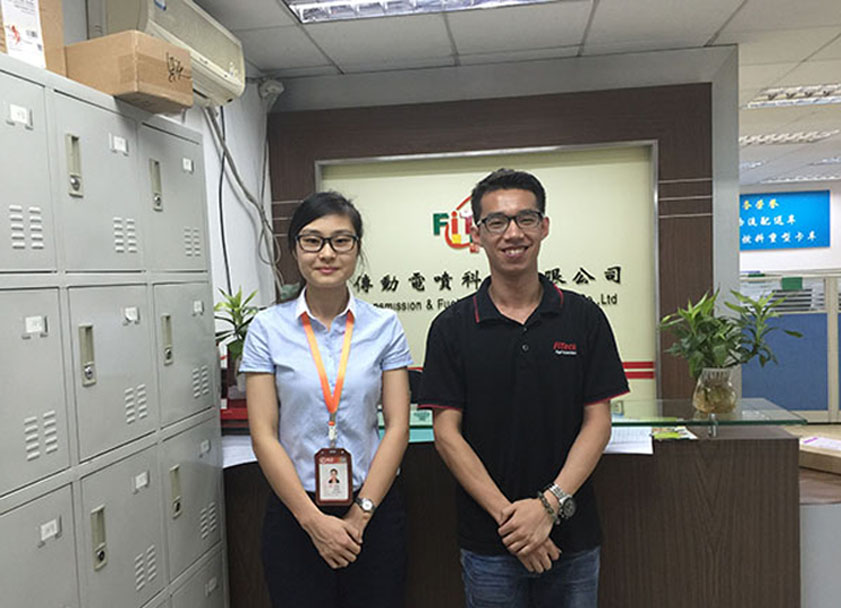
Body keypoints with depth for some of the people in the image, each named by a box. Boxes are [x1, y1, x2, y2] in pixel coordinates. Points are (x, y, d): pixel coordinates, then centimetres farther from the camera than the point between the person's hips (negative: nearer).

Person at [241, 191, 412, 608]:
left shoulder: (384, 325, -2)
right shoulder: (268, 328, -3)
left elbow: (397, 427, -3)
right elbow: (264, 436, -6)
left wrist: (360, 514, -8)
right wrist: (314, 520, -10)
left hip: (373, 510, 1)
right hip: (294, 514, 0)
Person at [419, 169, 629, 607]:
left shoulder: (584, 317, -1)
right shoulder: (452, 327, -4)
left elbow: (597, 423, -2)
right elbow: (447, 433, -6)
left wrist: (549, 505, -13)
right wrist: (507, 515, -14)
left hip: (572, 538, 1)